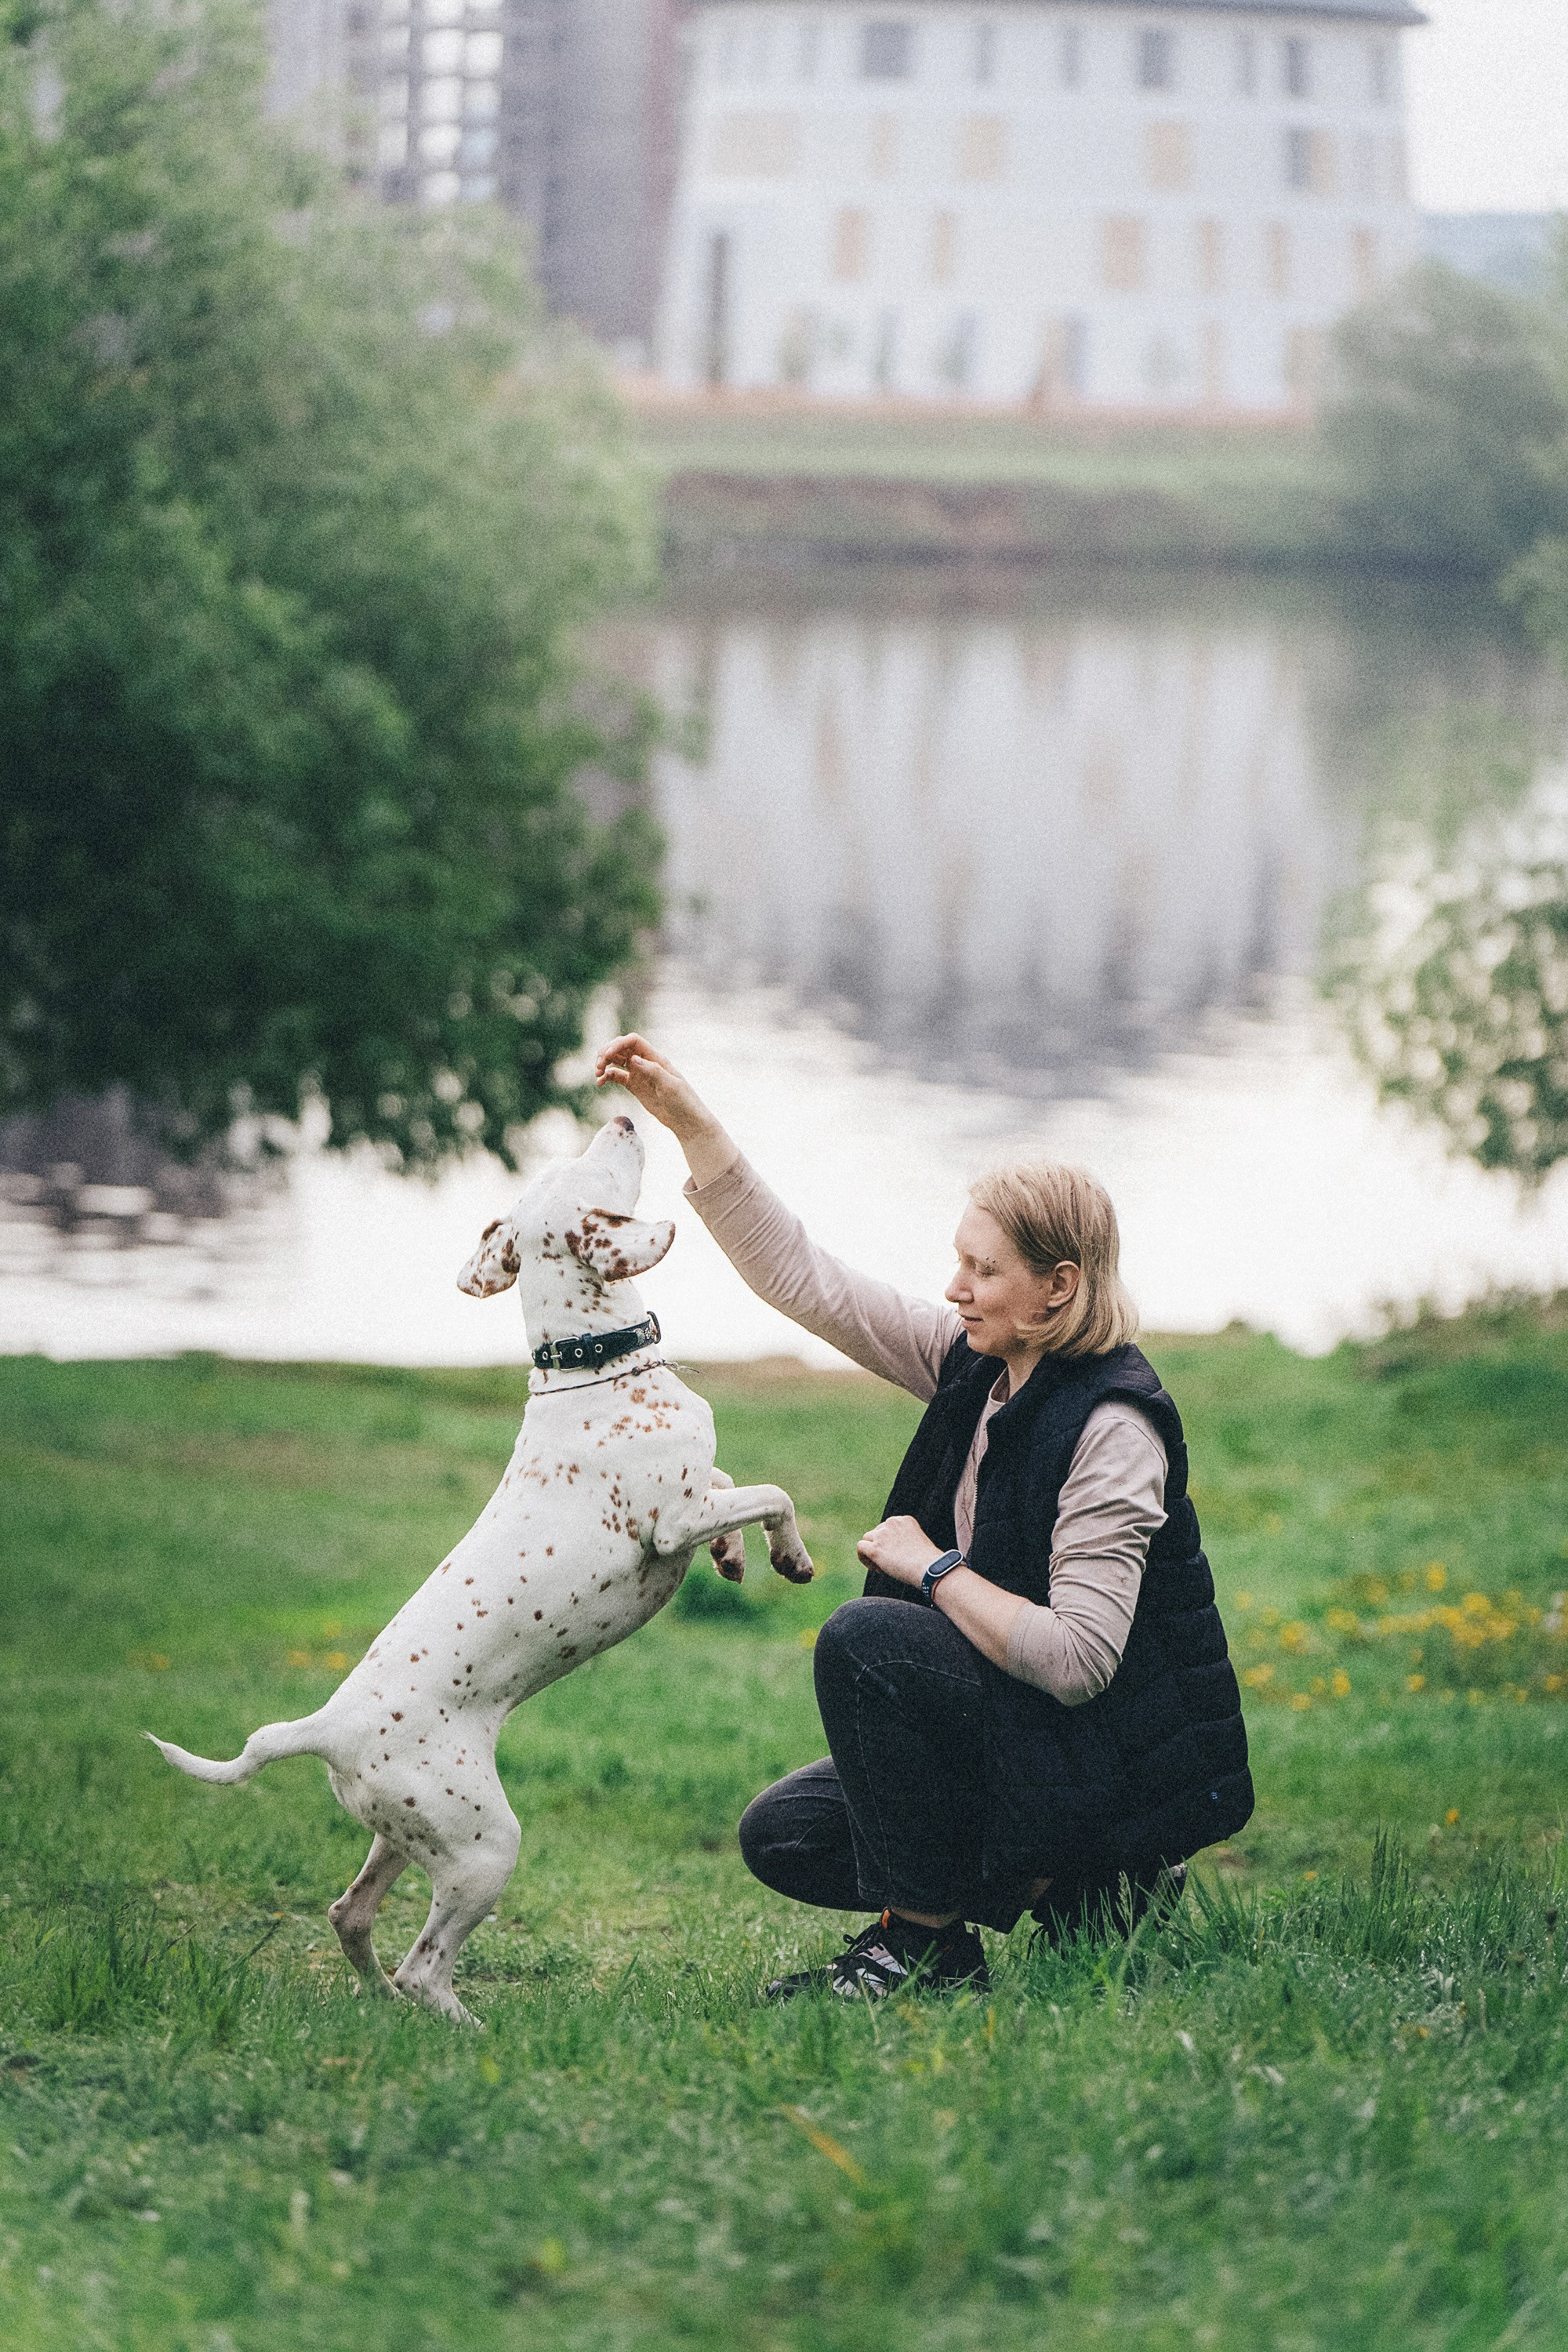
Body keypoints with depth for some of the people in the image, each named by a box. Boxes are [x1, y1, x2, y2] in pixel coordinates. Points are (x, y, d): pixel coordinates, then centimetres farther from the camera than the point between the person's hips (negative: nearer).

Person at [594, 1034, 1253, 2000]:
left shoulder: (1111, 1425, -22)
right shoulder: (976, 1362, 2)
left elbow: (1075, 1657, -30)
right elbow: (802, 1278, 3)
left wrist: (934, 1568, -19)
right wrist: (687, 1117, -3)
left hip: (1121, 1770, -9)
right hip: (1017, 1744, 9)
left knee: (867, 1638, -25)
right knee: (783, 1836, 5)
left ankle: (923, 1940, -14)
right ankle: (1071, 1889, 9)